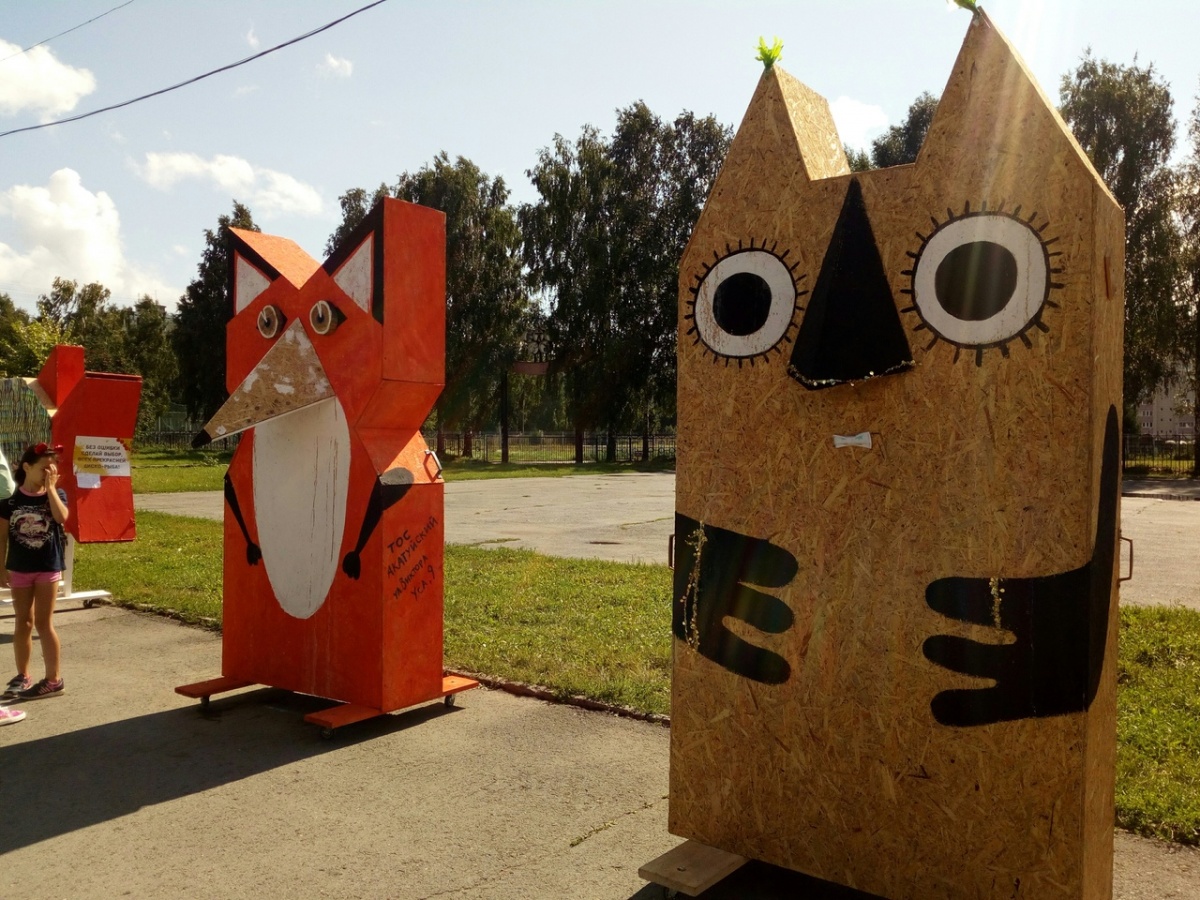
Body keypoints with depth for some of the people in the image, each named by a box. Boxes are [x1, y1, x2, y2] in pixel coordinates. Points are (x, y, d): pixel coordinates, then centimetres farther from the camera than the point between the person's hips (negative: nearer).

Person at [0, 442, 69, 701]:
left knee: (43, 623, -1)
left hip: (48, 567, -2)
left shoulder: (56, 493, -4)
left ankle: (54, 679, 6)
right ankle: (22, 677, 23)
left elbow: (61, 517, -24)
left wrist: (50, 487, -19)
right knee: (23, 622, 11)